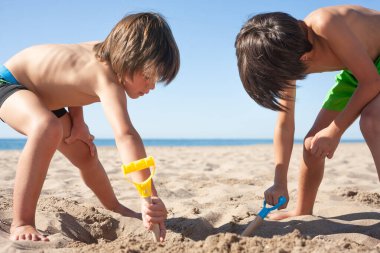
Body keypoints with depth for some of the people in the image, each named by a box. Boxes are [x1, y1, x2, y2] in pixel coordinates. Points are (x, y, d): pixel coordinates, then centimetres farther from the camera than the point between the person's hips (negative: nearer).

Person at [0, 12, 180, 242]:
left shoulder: (104, 50, -12)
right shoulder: (108, 80, -39)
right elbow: (126, 135, -53)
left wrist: (78, 120, -3)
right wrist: (151, 198, -60)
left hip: (43, 95, 9)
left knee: (85, 154, 13)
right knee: (48, 127, -41)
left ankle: (115, 209, 37)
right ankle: (21, 224, -34)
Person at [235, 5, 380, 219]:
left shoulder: (325, 25, -39)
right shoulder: (288, 58, -15)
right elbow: (285, 124, -10)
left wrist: (335, 131, -27)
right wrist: (280, 184, -13)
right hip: (354, 70, 7)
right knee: (313, 142, 3)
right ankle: (302, 212, 21)